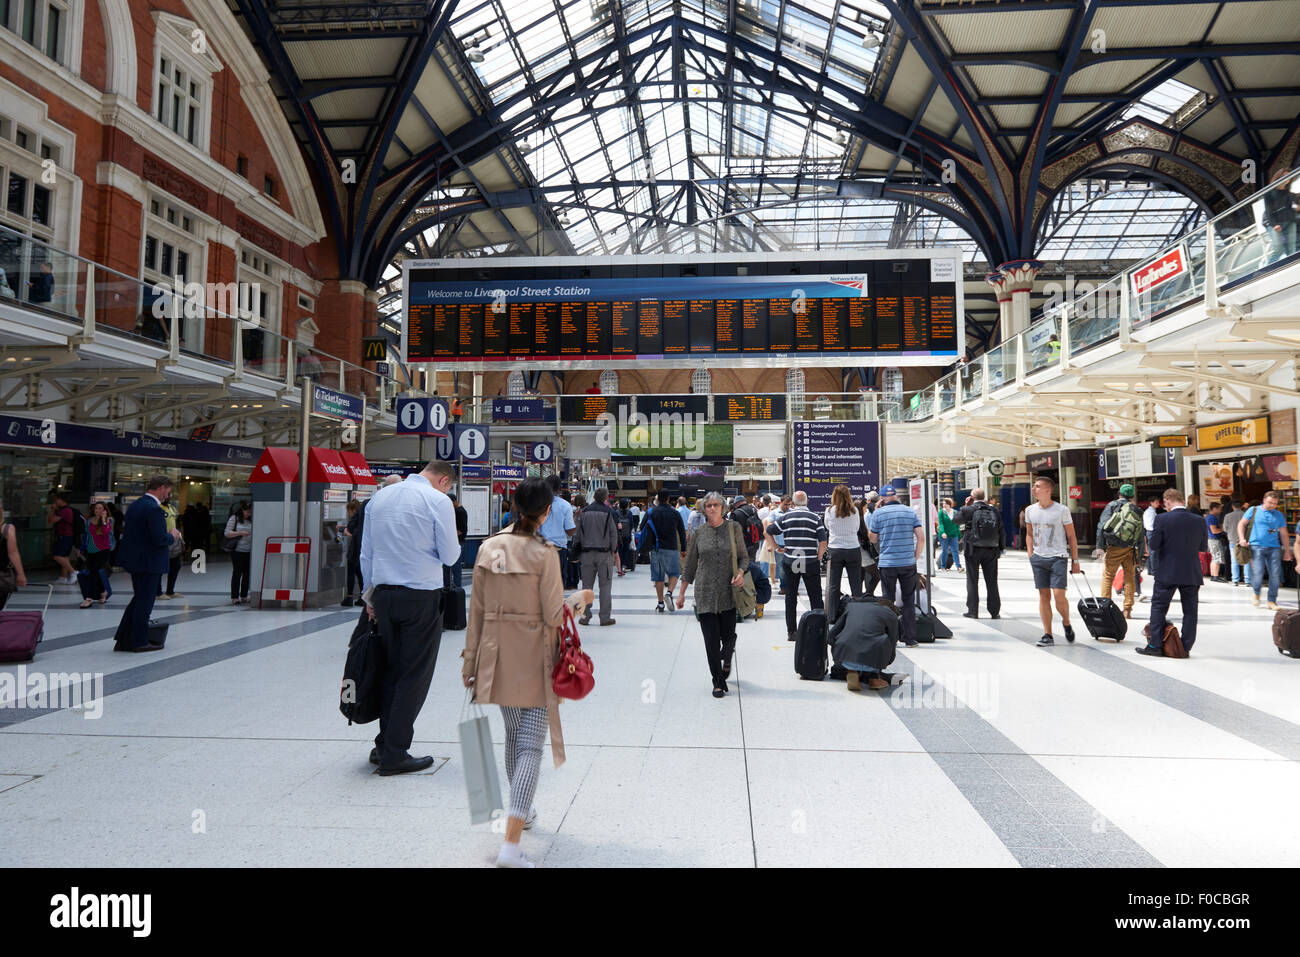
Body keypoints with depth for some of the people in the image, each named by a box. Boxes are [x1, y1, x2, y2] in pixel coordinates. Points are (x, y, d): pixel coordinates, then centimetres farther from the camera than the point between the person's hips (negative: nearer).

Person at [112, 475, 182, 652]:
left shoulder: (135, 505, 9)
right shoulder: (154, 509, -20)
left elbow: (126, 532, 15)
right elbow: (160, 539, -26)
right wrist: (172, 536, -5)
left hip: (135, 558, 9)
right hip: (149, 562, -9)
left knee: (139, 598, 19)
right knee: (145, 601, 2)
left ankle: (122, 640, 22)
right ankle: (139, 641, 12)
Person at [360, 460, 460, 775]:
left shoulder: (379, 498, 11)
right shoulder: (438, 501, -8)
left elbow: (366, 553, 14)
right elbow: (450, 556, -8)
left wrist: (370, 594, 21)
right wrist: (455, 546, 14)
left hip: (383, 594, 6)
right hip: (421, 598, -6)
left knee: (391, 670, 16)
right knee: (414, 676, 3)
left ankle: (384, 745, 22)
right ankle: (394, 755, 8)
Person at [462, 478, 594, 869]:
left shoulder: (488, 548, -2)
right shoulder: (544, 554, -16)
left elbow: (477, 609, 3)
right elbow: (554, 616, -14)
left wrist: (470, 658, 11)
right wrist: (580, 598, 6)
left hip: (498, 655, 5)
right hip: (534, 660, -5)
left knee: (513, 736, 23)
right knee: (531, 746, 0)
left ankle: (522, 811, 43)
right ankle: (511, 844, -7)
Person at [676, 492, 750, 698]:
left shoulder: (733, 528, 2)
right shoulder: (698, 532, 3)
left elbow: (744, 557, 8)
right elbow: (690, 565, 9)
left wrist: (740, 572, -13)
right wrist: (681, 592, 10)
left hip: (729, 591, 0)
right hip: (705, 592, 0)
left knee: (728, 636, 2)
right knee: (711, 638, -2)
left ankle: (727, 659, 38)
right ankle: (718, 681, 10)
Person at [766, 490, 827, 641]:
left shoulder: (785, 517, 1)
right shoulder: (815, 518, -2)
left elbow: (768, 531, 3)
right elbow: (823, 542, -8)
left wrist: (775, 548, 8)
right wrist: (818, 558, 2)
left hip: (789, 562, 1)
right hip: (811, 563, -1)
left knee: (790, 598, 9)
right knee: (815, 598, 7)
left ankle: (791, 631, 11)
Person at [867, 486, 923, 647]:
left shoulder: (878, 514, -3)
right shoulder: (910, 512, 5)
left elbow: (873, 539, 7)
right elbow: (921, 538, -1)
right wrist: (916, 557, 9)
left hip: (887, 564, -2)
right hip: (908, 563, 2)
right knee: (909, 602, 9)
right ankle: (910, 638, 10)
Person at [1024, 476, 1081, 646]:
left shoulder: (1062, 510, -5)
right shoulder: (1030, 510, 7)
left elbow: (1071, 537, 1)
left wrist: (1075, 561, 1)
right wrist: (1031, 555, 8)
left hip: (1058, 557, -4)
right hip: (1038, 558, 4)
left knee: (1059, 595, -10)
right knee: (1044, 596, 4)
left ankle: (1066, 623, 19)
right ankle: (1047, 635, 9)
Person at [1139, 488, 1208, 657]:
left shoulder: (1162, 519, -13)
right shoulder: (1199, 521, -2)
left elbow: (1153, 545, -11)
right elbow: (1203, 547, 5)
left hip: (1167, 572, -3)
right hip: (1192, 573, 3)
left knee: (1158, 607, 8)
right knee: (1190, 611, 11)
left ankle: (1156, 646, 8)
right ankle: (1185, 648, 13)